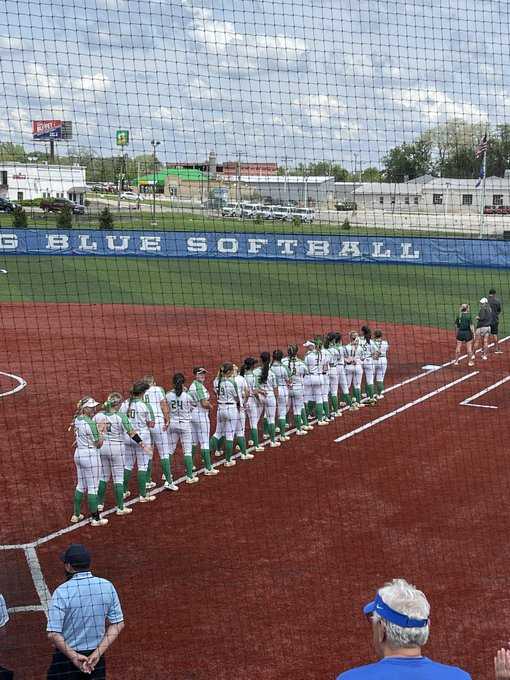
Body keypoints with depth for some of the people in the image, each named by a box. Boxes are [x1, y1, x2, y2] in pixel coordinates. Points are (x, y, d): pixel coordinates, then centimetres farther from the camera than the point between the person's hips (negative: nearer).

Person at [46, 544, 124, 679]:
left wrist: (74, 657, -13)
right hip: (97, 658, 4)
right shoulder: (107, 586, -2)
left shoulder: (62, 592, -15)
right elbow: (118, 624, -2)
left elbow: (53, 634, -20)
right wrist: (98, 653, -6)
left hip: (67, 655, -4)